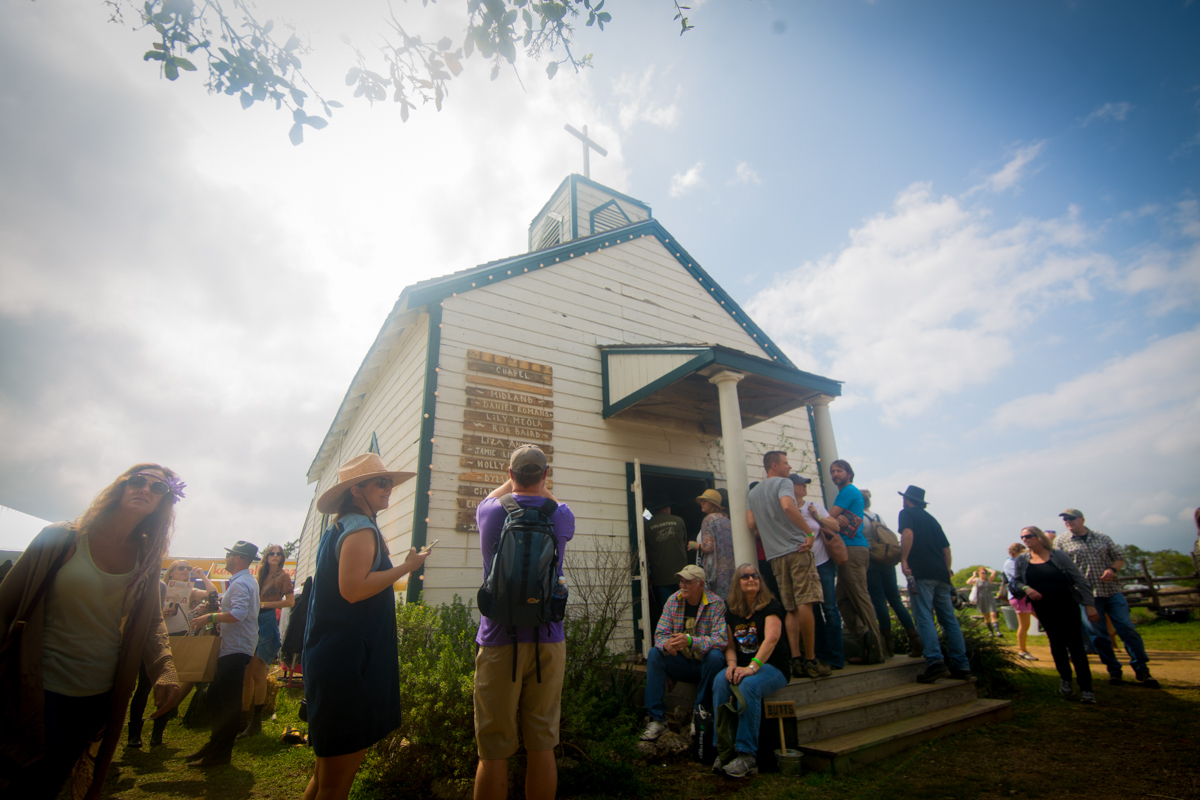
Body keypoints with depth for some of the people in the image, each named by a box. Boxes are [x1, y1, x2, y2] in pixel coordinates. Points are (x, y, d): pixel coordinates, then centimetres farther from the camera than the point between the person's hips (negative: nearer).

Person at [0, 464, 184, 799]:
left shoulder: (147, 558, 0)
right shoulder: (62, 538, -11)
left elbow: (152, 621, 3)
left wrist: (166, 670, -13)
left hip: (100, 699, 4)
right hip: (39, 693, -4)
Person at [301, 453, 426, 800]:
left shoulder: (338, 528, 16)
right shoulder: (361, 528, -14)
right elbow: (352, 589, -25)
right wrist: (406, 566, -18)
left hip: (330, 659, 10)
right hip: (351, 664, -10)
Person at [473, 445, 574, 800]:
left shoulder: (490, 513, -6)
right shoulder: (560, 516, -4)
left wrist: (513, 480, 34)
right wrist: (542, 489, 35)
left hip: (499, 641, -1)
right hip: (548, 642, 1)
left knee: (494, 752, 9)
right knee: (542, 747, 12)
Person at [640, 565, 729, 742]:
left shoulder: (716, 604, -14)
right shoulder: (673, 601, -3)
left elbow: (721, 639, -25)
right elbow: (660, 633, -6)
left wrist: (690, 641, -40)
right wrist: (666, 644, -31)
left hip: (705, 664, -3)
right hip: (682, 663, 3)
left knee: (715, 656, -34)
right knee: (654, 653, -21)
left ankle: (703, 709, -10)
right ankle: (657, 719, -17)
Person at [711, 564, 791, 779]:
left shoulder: (771, 606, -6)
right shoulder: (731, 612, 11)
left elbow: (772, 638, -20)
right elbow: (730, 645, 12)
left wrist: (752, 667, -31)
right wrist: (732, 664, -11)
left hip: (772, 666, -4)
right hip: (743, 666, 5)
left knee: (749, 685, -35)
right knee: (720, 681, -27)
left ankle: (746, 755, -28)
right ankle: (724, 748, -22)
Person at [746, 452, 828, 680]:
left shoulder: (753, 492, 19)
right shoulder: (784, 482, -2)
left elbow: (751, 523, 11)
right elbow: (787, 506, -22)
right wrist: (810, 532, -17)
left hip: (775, 555, 7)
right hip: (797, 548, -6)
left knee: (791, 609, 8)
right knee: (805, 603, -4)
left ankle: (796, 661, 6)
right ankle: (810, 661, -1)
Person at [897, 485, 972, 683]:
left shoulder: (907, 513, 4)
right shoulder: (931, 518, 24)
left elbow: (907, 534, -16)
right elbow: (946, 548, 21)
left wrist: (904, 560, -14)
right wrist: (945, 572, 23)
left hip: (921, 573, -7)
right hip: (941, 574, 7)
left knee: (924, 617, -10)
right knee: (949, 619, 8)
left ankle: (935, 662, -21)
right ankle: (961, 666, 6)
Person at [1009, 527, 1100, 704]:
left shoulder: (1059, 556, -5)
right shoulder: (1022, 560, 2)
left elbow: (1080, 580, -5)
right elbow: (1016, 582, 8)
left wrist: (1089, 605, -10)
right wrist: (1026, 589, -14)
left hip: (1067, 607, -2)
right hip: (1044, 610, 2)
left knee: (1075, 645, -4)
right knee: (1057, 643, 9)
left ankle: (1086, 689, 4)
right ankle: (1065, 679, 28)